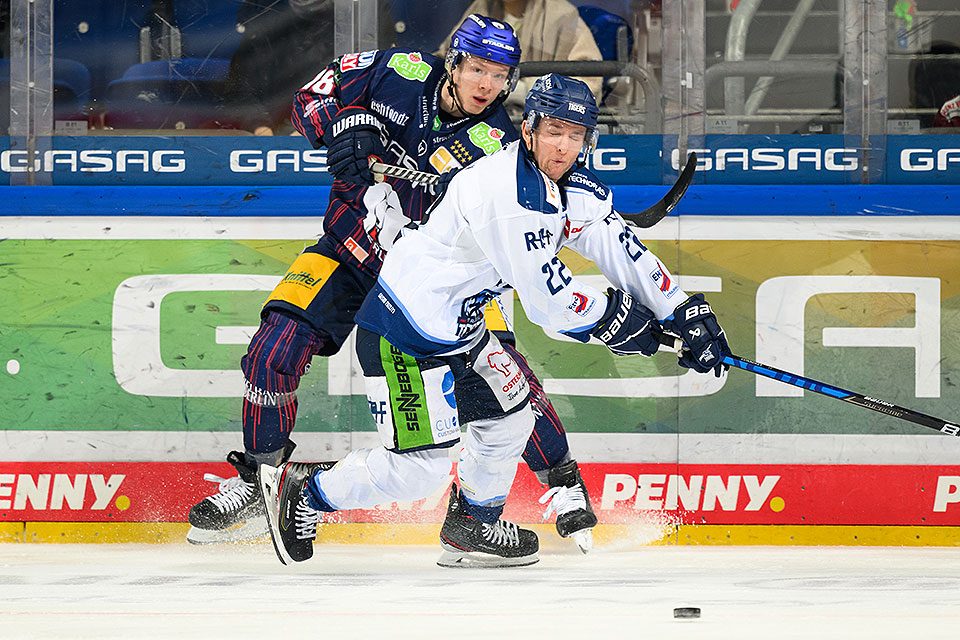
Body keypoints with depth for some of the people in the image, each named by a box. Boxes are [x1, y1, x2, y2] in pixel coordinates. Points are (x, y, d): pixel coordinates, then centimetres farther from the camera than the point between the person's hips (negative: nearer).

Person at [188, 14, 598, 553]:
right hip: (350, 246, 1)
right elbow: (312, 97, -1)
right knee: (275, 350, -14)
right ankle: (253, 486, 5)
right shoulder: (400, 72, -12)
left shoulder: (499, 144, -17)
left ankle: (565, 483, 4)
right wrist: (347, 126, -21)